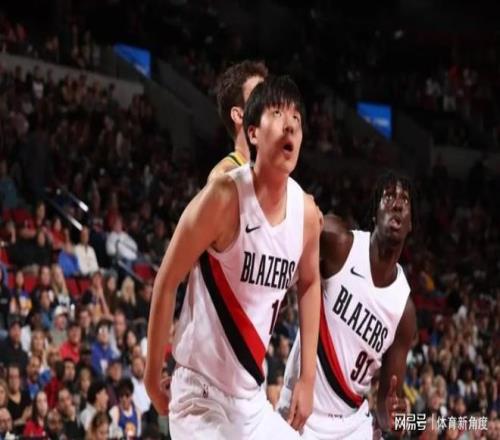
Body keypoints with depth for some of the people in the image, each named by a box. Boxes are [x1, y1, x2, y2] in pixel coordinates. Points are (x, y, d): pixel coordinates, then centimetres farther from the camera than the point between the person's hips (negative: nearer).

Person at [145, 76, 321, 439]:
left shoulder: (306, 211, 1)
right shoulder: (224, 198, -17)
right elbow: (166, 283, -11)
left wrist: (308, 379, 14)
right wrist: (153, 374, -7)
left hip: (254, 399, 7)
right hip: (202, 394, -7)